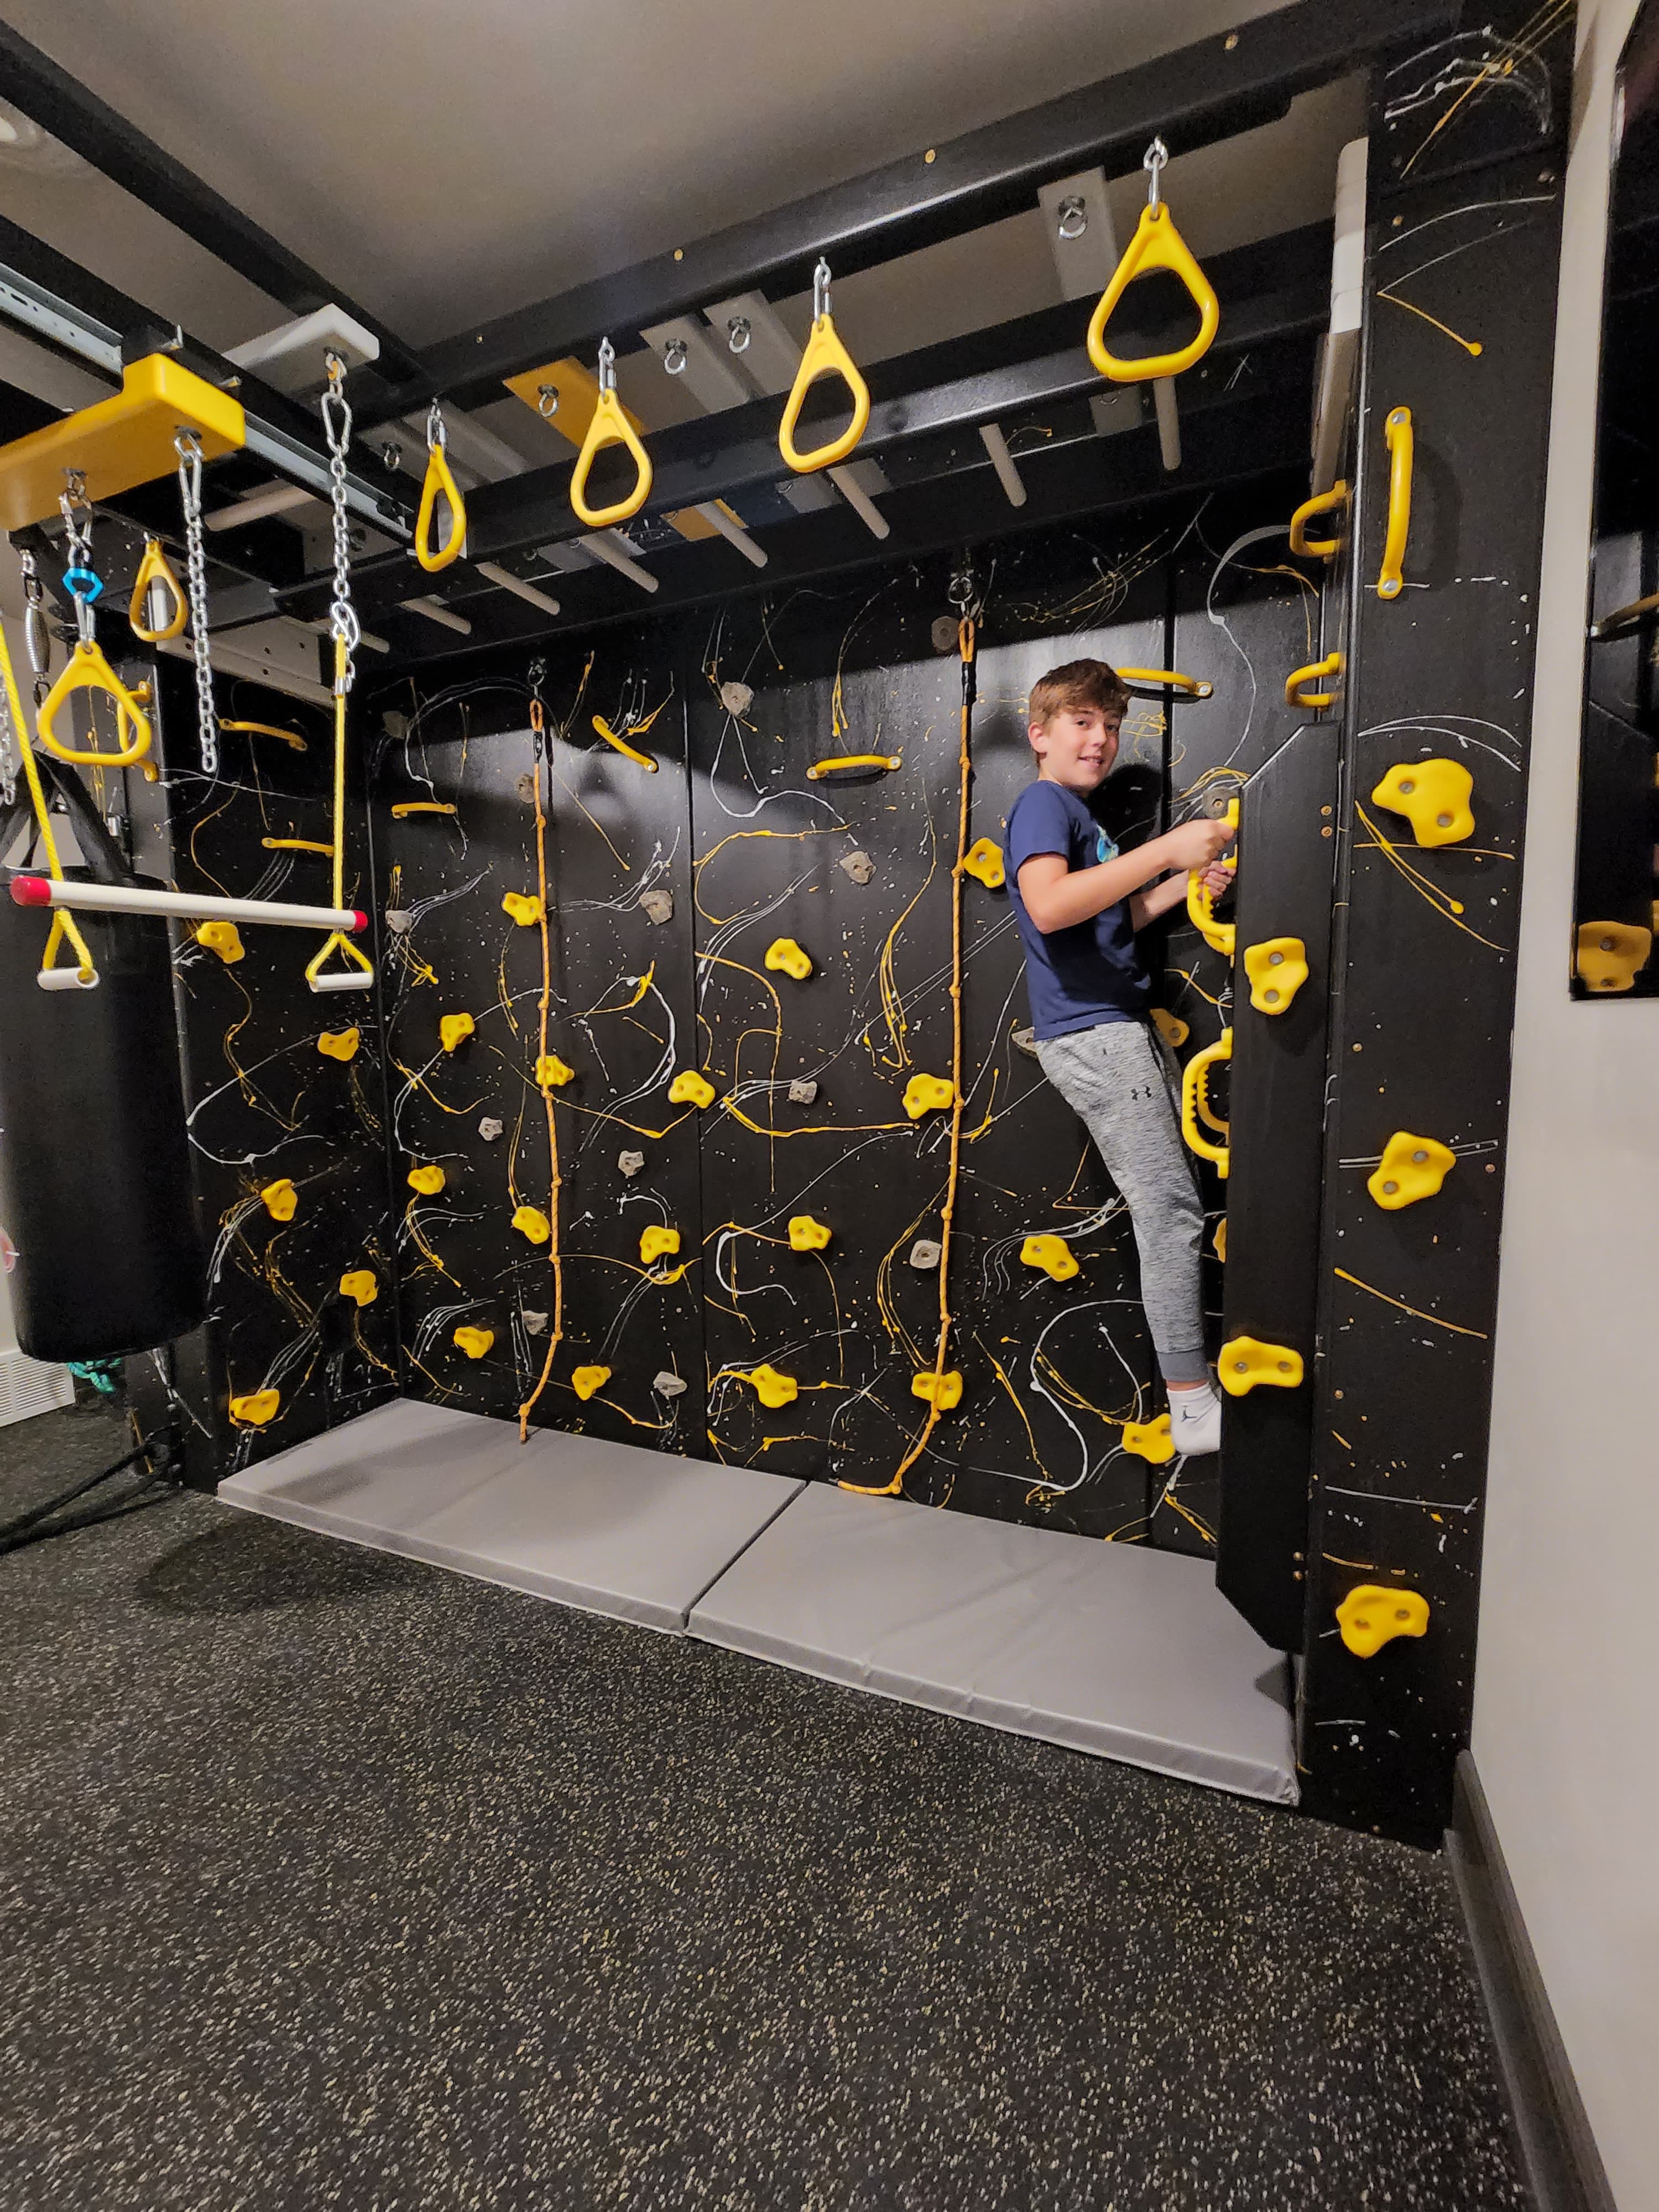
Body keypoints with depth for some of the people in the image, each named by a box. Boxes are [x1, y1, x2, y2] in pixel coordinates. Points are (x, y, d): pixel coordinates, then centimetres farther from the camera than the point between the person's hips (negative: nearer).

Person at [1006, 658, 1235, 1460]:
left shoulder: (1080, 812, 23)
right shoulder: (1042, 802, -7)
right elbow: (1049, 907, -28)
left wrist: (1182, 885, 13)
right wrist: (1166, 849, -24)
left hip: (1122, 1026, 10)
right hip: (1091, 1033, -10)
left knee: (1172, 1203, 14)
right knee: (1170, 1209, -9)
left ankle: (1193, 1383, 27)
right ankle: (1194, 1408, 1)